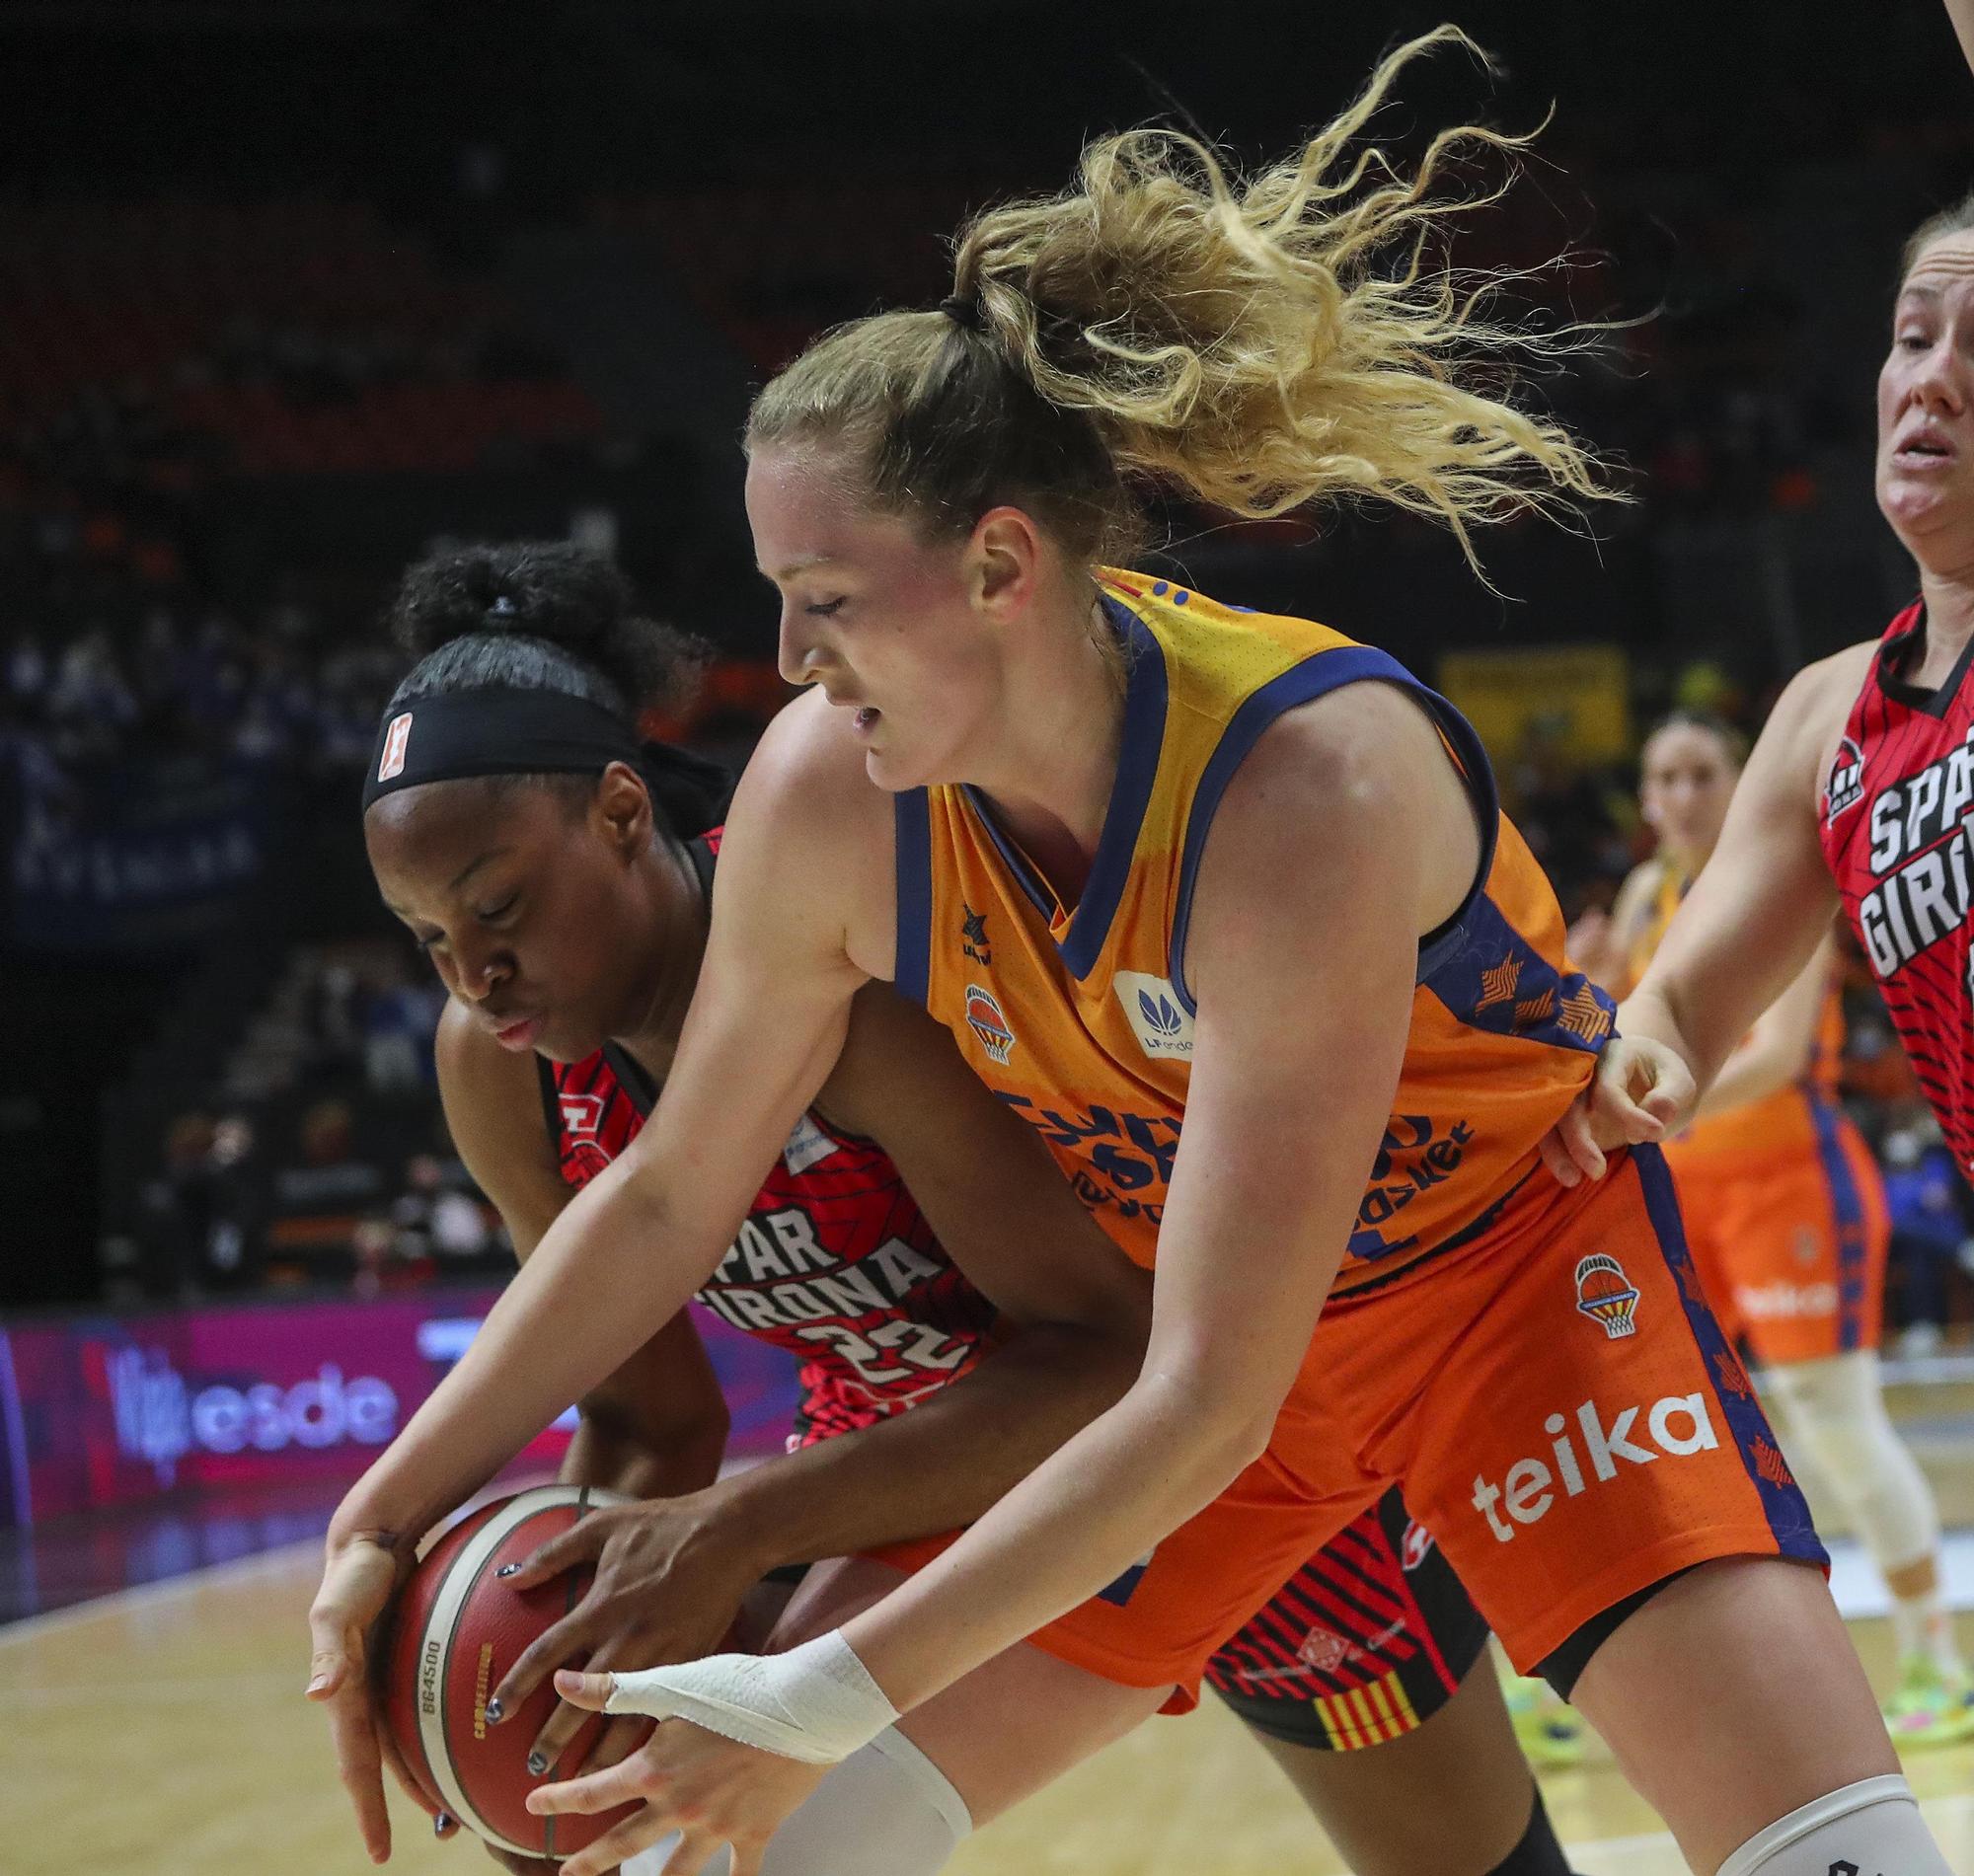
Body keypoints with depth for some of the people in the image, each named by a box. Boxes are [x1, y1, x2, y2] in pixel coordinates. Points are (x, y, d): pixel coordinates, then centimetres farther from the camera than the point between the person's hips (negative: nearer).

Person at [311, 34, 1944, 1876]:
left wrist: (832, 1701, -35)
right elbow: (669, 1193, -1)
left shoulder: (1308, 783, -35)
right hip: (1156, 1309, 5)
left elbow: (1211, 1404, -34)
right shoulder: (823, 796, -19)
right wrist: (389, 1515, -2)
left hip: (1513, 1257, -5)